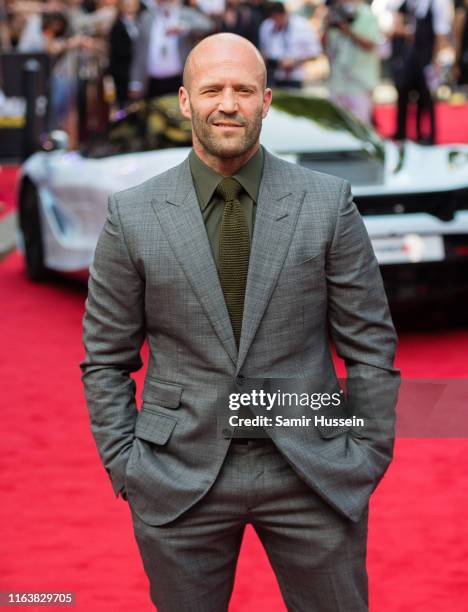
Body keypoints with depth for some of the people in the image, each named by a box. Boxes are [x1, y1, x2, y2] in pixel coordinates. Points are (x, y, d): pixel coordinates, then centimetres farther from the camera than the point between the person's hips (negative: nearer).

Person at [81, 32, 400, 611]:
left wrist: (367, 457, -1)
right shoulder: (133, 215, -2)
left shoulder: (328, 203, -2)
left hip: (312, 471, 0)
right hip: (180, 476, 0)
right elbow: (106, 359, 4)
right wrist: (126, 468, -1)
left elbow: (369, 341, 2)